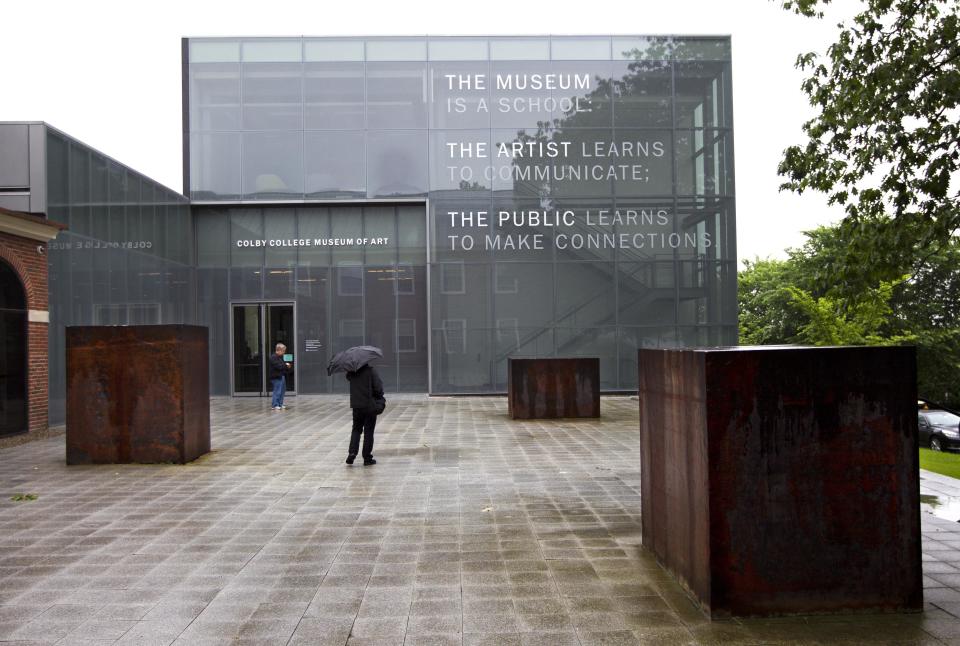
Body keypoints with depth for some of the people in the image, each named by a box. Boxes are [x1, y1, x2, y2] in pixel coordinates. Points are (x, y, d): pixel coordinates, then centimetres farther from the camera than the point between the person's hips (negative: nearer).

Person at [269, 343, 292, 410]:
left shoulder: (280, 357, 17)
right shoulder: (273, 357, -14)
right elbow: (278, 366, -23)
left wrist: (287, 366, 3)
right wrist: (285, 365, -13)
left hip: (282, 376, 10)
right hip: (276, 377, -10)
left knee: (282, 391, 12)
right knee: (277, 391, -8)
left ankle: (280, 404, 20)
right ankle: (275, 405, -3)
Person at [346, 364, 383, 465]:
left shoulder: (351, 372, -1)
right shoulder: (370, 370, -14)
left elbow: (348, 377, 22)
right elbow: (378, 387, -16)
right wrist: (380, 397, 1)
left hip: (356, 405, 4)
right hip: (370, 406, -3)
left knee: (356, 429, 18)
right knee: (368, 431, 5)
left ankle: (352, 452, 0)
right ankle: (367, 458, 8)